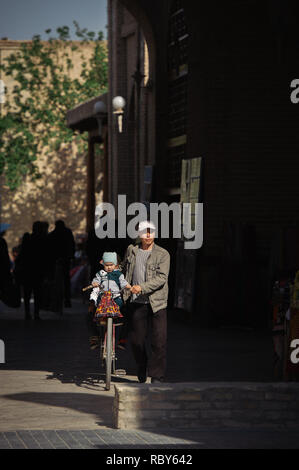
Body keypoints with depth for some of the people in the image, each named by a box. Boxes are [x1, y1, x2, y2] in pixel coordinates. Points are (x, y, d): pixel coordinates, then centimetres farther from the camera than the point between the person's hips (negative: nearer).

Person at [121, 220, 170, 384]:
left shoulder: (163, 254, -2)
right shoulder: (131, 250, 9)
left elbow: (161, 278, -14)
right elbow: (124, 269, 26)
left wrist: (142, 287, -24)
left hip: (157, 303, -3)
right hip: (136, 303, 3)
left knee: (159, 341, -8)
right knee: (136, 340, 6)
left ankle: (157, 376, -1)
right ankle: (142, 372, 29)